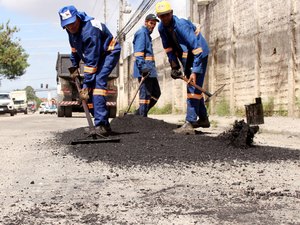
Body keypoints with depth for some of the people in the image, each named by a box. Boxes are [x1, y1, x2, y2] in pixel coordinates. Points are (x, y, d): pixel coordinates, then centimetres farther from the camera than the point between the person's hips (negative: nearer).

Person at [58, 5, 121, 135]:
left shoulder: (90, 31, -34)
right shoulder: (72, 29, -6)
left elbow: (91, 61, -34)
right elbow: (74, 48, 15)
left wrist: (86, 83, -32)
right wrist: (75, 65, 16)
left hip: (109, 53, -9)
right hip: (92, 55, 9)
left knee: (98, 81, -30)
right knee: (89, 87, -1)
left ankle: (101, 123, -35)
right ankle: (103, 124, 5)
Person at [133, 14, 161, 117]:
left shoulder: (147, 34, 24)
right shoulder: (141, 33, -8)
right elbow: (138, 52, -19)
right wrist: (143, 67, -28)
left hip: (150, 70, 10)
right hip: (144, 70, -10)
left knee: (156, 93, 12)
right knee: (145, 94, -10)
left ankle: (139, 113, 16)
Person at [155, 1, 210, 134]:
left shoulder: (181, 25, -29)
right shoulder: (161, 28, -7)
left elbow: (197, 49, -34)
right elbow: (168, 48, 6)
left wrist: (195, 71, -37)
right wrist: (174, 66, -1)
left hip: (199, 54, -8)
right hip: (185, 57, 8)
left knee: (193, 87, -15)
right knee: (193, 87, 15)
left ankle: (190, 122, -17)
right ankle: (203, 119, 26)